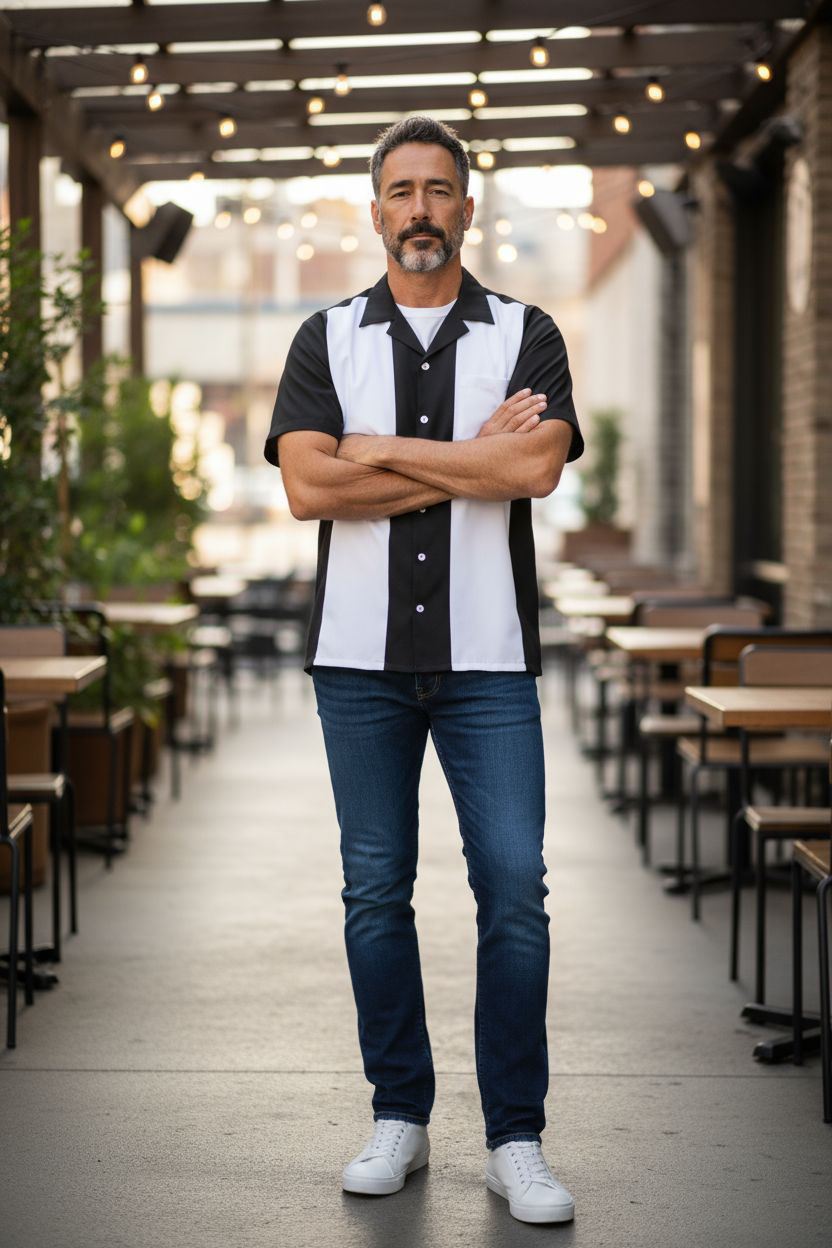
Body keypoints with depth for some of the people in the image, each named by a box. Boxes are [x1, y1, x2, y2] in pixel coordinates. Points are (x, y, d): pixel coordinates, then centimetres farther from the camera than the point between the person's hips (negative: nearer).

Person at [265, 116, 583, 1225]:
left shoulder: (525, 335, 6)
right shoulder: (327, 339, 8)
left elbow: (538, 468, -12)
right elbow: (308, 486, -7)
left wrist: (384, 449, -9)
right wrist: (474, 459, -8)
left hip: (488, 656, -1)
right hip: (360, 652, 1)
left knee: (514, 887, -5)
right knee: (376, 890, 5)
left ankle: (516, 1140, 3)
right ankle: (399, 1117, 17)